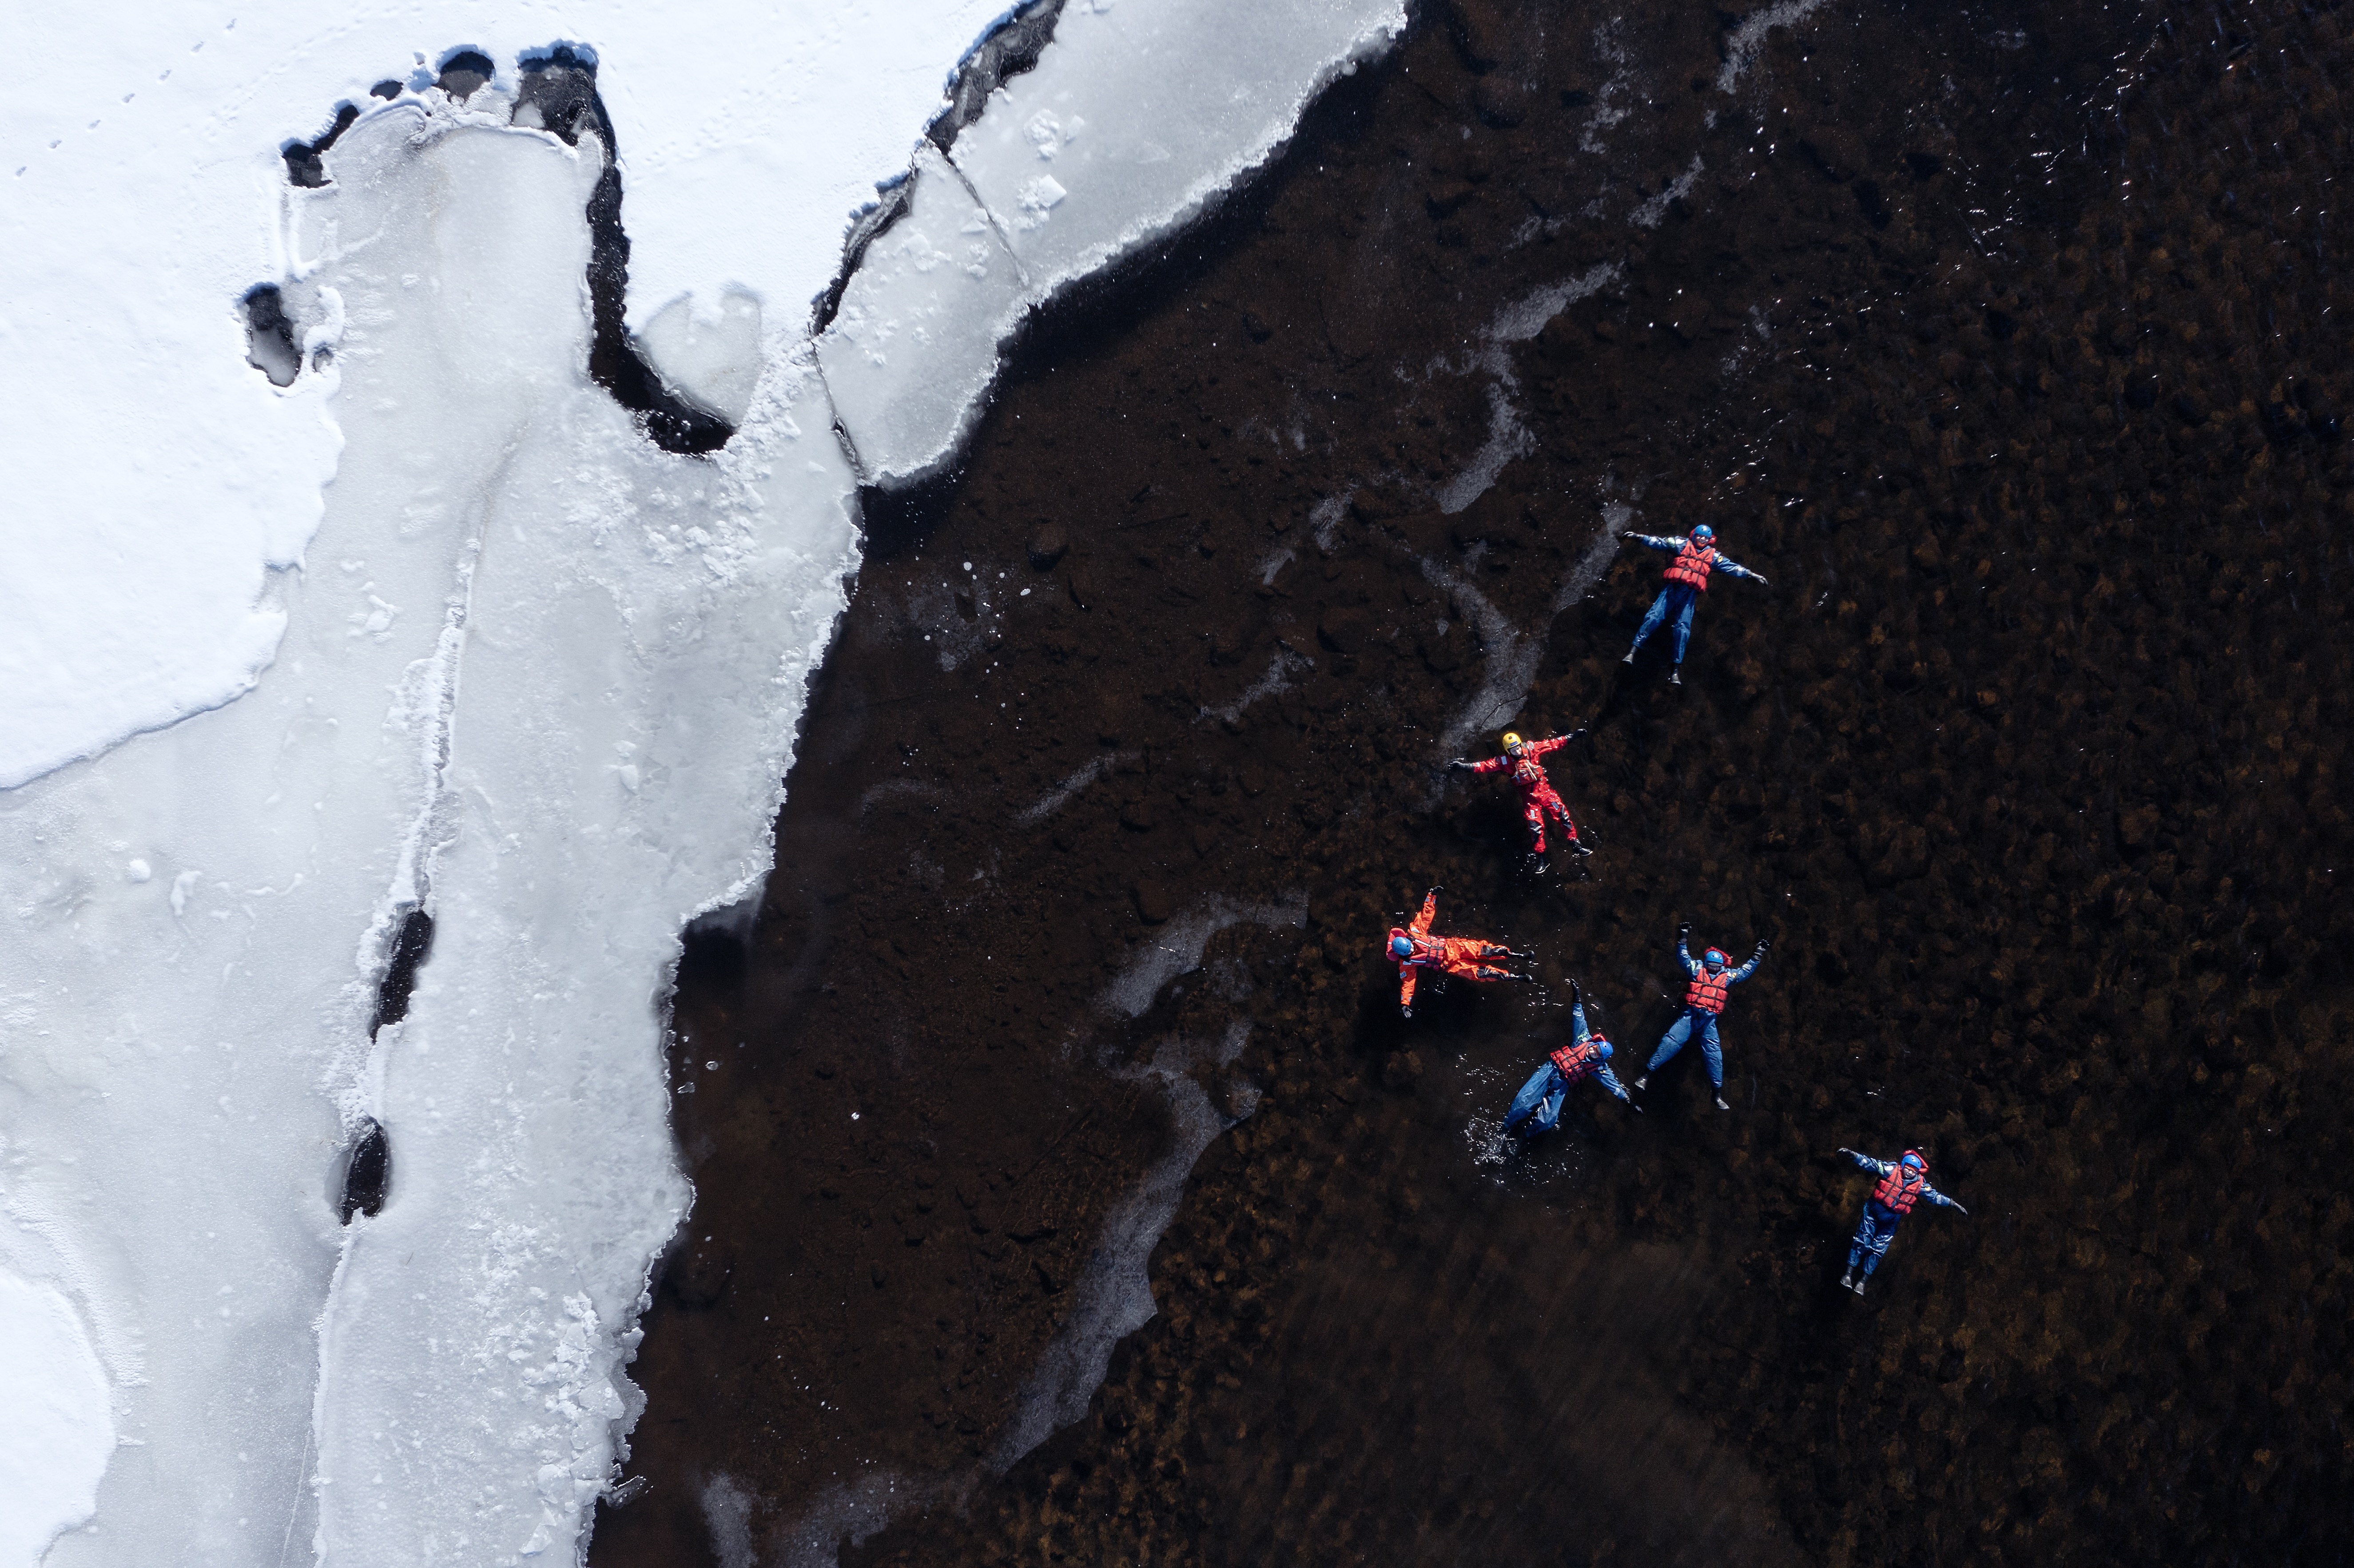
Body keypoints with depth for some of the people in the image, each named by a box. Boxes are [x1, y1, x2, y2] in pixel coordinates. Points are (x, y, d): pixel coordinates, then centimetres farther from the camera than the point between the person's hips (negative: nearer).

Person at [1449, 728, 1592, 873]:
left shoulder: (1532, 748, -6)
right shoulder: (1504, 761, -8)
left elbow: (1554, 744, -1)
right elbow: (1485, 766, -12)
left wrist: (1571, 737, 1)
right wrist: (1465, 766, -22)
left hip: (1543, 788, 1)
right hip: (1528, 795, -1)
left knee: (1562, 814, -7)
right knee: (1535, 826, -6)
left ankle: (1575, 843, 7)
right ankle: (1539, 857, 8)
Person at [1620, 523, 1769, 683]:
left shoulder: (1713, 556, 15)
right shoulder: (1683, 545, 14)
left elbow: (1733, 567, 11)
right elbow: (1659, 543, 10)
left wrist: (1750, 574, 1)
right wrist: (1640, 537, 0)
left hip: (1689, 594, 0)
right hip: (1672, 589, 0)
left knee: (1683, 628, -8)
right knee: (1654, 617, -15)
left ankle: (1677, 670, -8)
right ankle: (1633, 651, -18)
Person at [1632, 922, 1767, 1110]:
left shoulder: (1728, 976, 16)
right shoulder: (1697, 970, 9)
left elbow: (1748, 970, 24)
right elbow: (1683, 957, 3)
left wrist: (1759, 954, 22)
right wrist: (1683, 938, -7)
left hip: (1710, 1020, 2)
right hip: (1691, 1015, -2)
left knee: (1714, 1053, -1)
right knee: (1671, 1042, -15)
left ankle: (1718, 1094, 7)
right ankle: (1647, 1074, -14)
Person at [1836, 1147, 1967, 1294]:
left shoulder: (1920, 1185, -4)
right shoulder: (1891, 1171, -12)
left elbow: (1935, 1196, 2)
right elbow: (1871, 1164, -17)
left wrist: (1952, 1204, -3)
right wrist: (1853, 1155, -29)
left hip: (1891, 1220, 2)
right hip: (1874, 1212, -2)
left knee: (1878, 1249, 3)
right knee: (1862, 1241, -3)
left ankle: (1863, 1281, 13)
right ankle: (1849, 1274, 5)